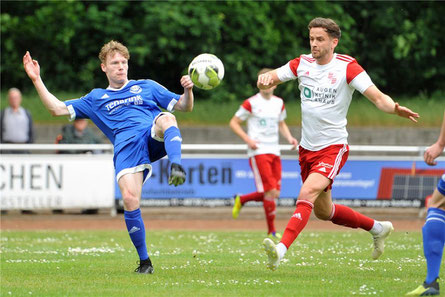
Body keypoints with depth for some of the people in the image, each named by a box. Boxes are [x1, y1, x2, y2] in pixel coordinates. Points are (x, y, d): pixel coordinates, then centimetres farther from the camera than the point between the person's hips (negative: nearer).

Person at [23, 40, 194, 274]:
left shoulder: (147, 87, 28)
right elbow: (58, 109, 26)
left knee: (166, 119, -36)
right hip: (125, 147, 0)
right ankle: (144, 261, -11)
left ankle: (176, 167, -57)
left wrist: (188, 91, 1)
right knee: (129, 198, -24)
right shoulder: (96, 99, 31)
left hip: (155, 137, 0)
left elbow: (184, 107, 23)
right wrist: (37, 80, 19)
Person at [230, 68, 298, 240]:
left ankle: (241, 200, 28)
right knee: (270, 192, -13)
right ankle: (271, 231, -4)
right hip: (258, 152, -6)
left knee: (274, 193, 4)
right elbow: (234, 123, 0)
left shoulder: (279, 103, 12)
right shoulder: (251, 103, -5)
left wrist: (289, 138, 8)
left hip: (274, 152, 6)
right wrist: (247, 139, -13)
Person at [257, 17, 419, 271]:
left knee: (308, 193, -29)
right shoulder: (302, 64, 2)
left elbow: (378, 97, -17)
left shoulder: (347, 67, -11)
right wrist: (265, 78, -27)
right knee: (323, 212, 17)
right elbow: (269, 80, -1)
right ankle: (377, 228, 38)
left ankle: (281, 250, -40)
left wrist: (394, 108, -39)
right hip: (307, 147, 7)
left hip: (333, 147, -7)